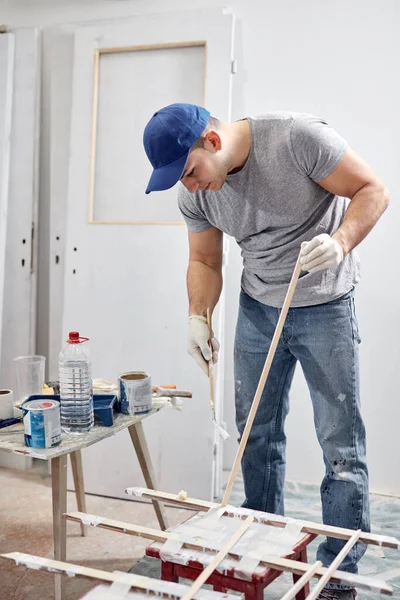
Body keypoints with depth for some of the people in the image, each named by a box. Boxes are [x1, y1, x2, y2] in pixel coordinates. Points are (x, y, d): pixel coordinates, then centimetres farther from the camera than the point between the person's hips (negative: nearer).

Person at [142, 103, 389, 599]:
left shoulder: (297, 137, -22)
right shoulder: (194, 195, -6)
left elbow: (371, 191, -15)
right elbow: (204, 261, 7)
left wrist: (341, 242, -32)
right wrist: (198, 317, -9)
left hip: (324, 307, -4)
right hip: (258, 308, 5)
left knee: (341, 442, -4)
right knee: (257, 433, 11)